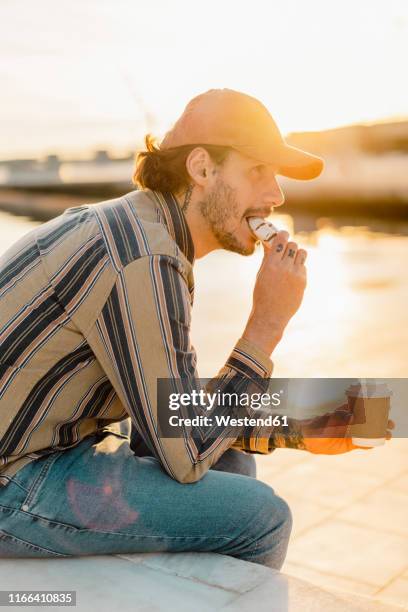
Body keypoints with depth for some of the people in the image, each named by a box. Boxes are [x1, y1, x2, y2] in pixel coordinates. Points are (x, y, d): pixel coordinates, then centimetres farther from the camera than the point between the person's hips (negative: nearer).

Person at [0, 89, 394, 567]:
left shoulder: (141, 228, 7)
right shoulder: (143, 261, -25)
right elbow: (185, 457, -20)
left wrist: (297, 431, 7)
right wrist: (268, 322, -18)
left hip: (49, 449, 10)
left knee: (233, 463, 16)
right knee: (259, 517, -12)